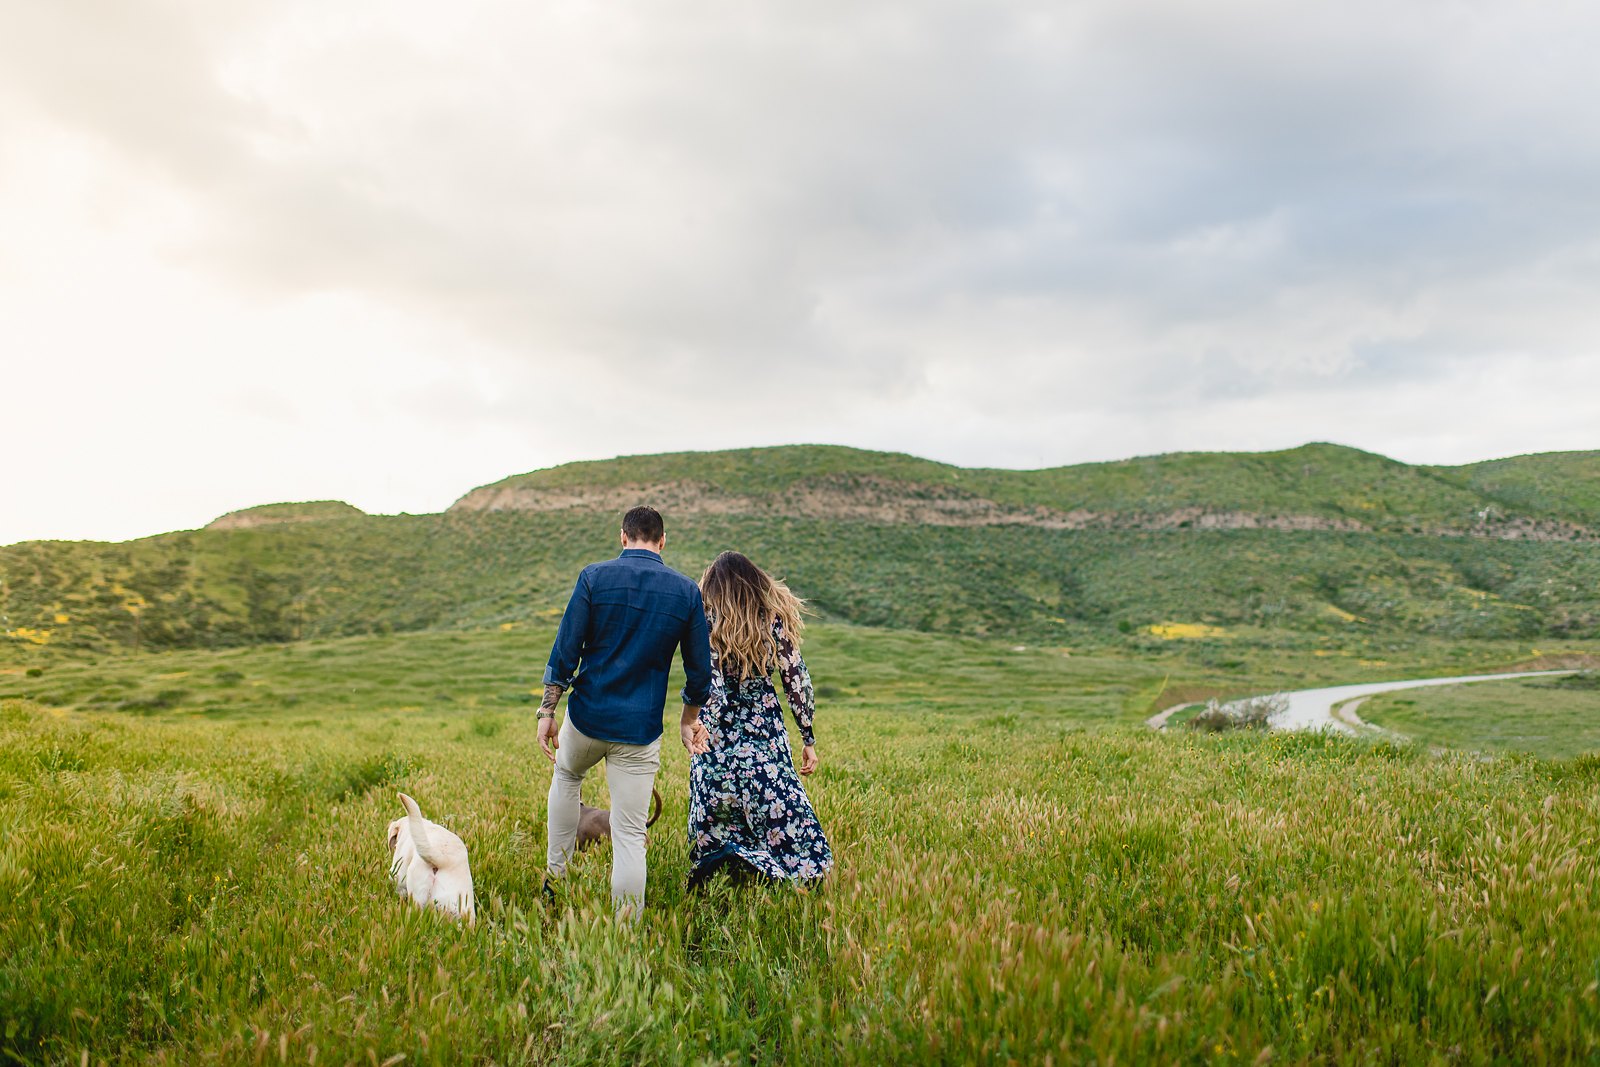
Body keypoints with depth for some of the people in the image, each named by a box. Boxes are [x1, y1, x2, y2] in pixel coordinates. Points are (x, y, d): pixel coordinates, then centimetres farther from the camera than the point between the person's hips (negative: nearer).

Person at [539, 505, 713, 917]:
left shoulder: (594, 577, -5)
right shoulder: (687, 591, 0)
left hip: (587, 716, 1)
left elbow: (565, 650, -7)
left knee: (566, 776, 32)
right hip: (640, 730, 0)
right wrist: (689, 719, 21)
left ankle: (555, 877, 33)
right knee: (630, 837, 3)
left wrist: (547, 712, 1)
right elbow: (700, 669, 6)